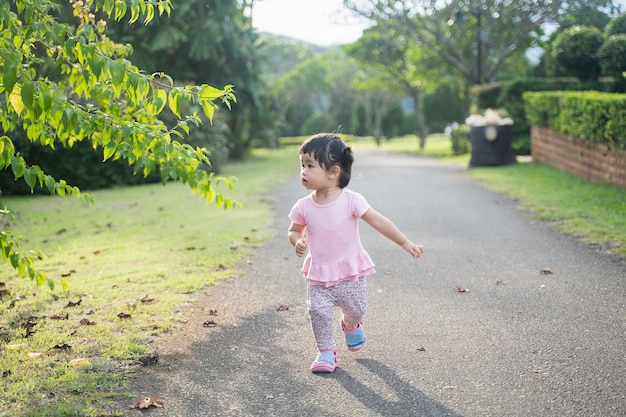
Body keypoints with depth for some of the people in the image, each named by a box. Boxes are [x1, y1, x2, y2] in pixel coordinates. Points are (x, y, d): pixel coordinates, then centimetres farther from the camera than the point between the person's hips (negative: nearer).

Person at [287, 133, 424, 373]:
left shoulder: (351, 201, -16)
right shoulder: (303, 207, -7)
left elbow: (379, 222, -15)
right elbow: (293, 230, 8)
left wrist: (405, 243, -16)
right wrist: (298, 242, -16)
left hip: (351, 271, -1)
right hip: (319, 274, 2)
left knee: (356, 309, 5)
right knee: (318, 310, -11)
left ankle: (351, 326, 43)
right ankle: (326, 353, 8)